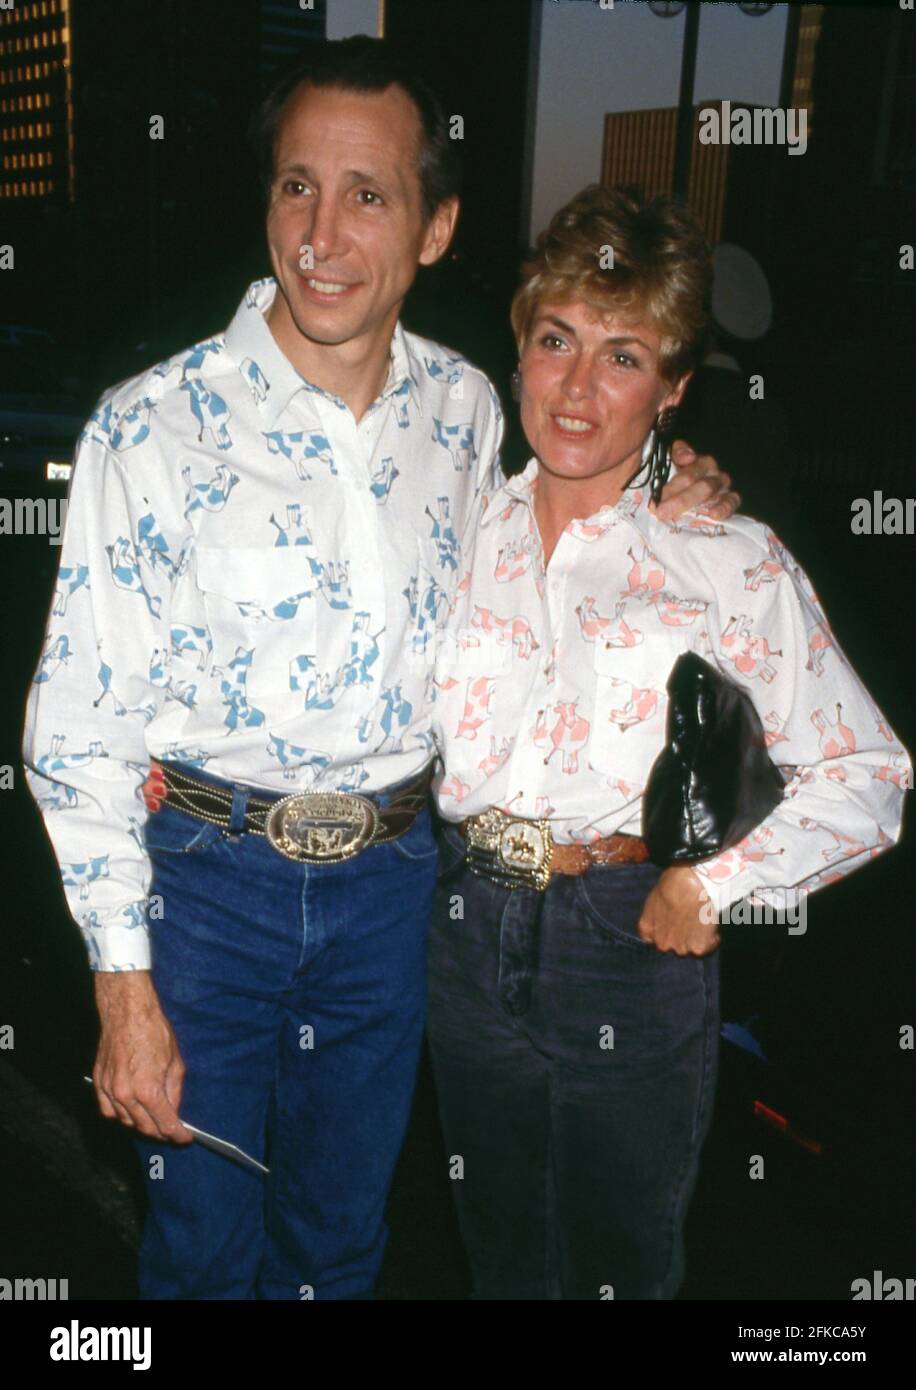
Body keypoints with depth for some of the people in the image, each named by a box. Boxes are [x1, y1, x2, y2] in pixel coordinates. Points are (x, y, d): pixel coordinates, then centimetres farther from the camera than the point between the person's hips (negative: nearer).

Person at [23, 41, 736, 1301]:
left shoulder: (464, 408, -3)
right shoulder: (153, 425, -15)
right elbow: (78, 722, -11)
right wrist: (124, 985, -11)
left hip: (389, 874, 3)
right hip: (206, 873, -3)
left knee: (342, 1235, 23)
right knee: (205, 1240, 16)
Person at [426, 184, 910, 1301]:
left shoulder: (730, 563, -9)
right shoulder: (471, 527, 1)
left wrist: (713, 882, -14)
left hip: (631, 950, -3)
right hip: (472, 928, 3)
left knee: (618, 1266, 17)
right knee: (498, 1259, 23)